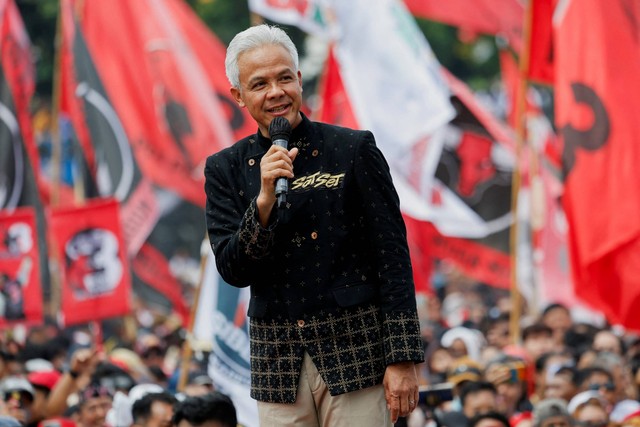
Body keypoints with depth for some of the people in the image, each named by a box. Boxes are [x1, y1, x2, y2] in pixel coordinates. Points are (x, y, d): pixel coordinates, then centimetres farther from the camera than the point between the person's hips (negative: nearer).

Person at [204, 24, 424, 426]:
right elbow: (233, 271, -2)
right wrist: (265, 200, -18)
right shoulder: (225, 170, 6)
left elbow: (392, 257, -2)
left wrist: (403, 358, -7)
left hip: (356, 352, -2)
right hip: (278, 363, 2)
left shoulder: (354, 150, -1)